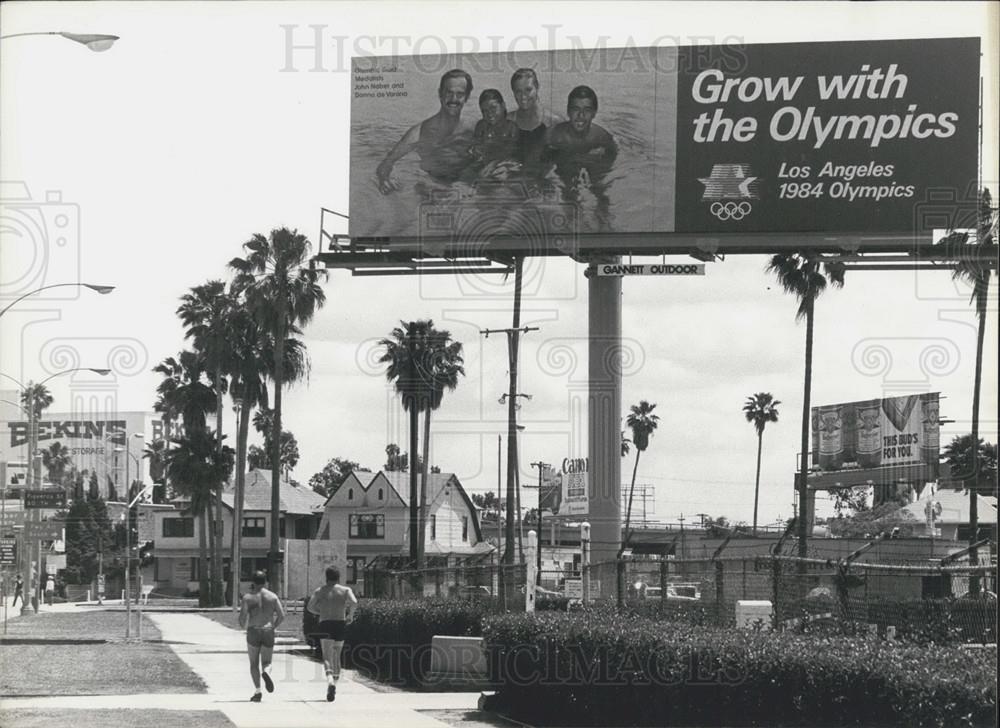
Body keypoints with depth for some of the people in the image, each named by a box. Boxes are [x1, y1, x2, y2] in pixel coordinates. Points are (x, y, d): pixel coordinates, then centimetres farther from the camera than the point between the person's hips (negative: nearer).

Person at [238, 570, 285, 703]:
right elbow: (282, 615, 0)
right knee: (266, 662, 11)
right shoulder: (272, 596, 5)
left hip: (253, 631, -2)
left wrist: (243, 625, 14)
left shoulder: (247, 597, -2)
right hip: (268, 632, 2)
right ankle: (266, 672, -25)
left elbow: (243, 618, -8)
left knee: (254, 663, 8)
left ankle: (257, 691, -4)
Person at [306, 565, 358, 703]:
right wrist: (350, 615, 2)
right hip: (340, 624, 1)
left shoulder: (320, 591, 6)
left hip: (325, 625, -1)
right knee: (337, 656, 16)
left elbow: (310, 606, -4)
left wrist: (321, 613, 13)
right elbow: (354, 602, -14)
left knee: (327, 656, -8)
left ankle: (330, 679, -34)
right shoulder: (345, 590, 4)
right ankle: (334, 683, 20)